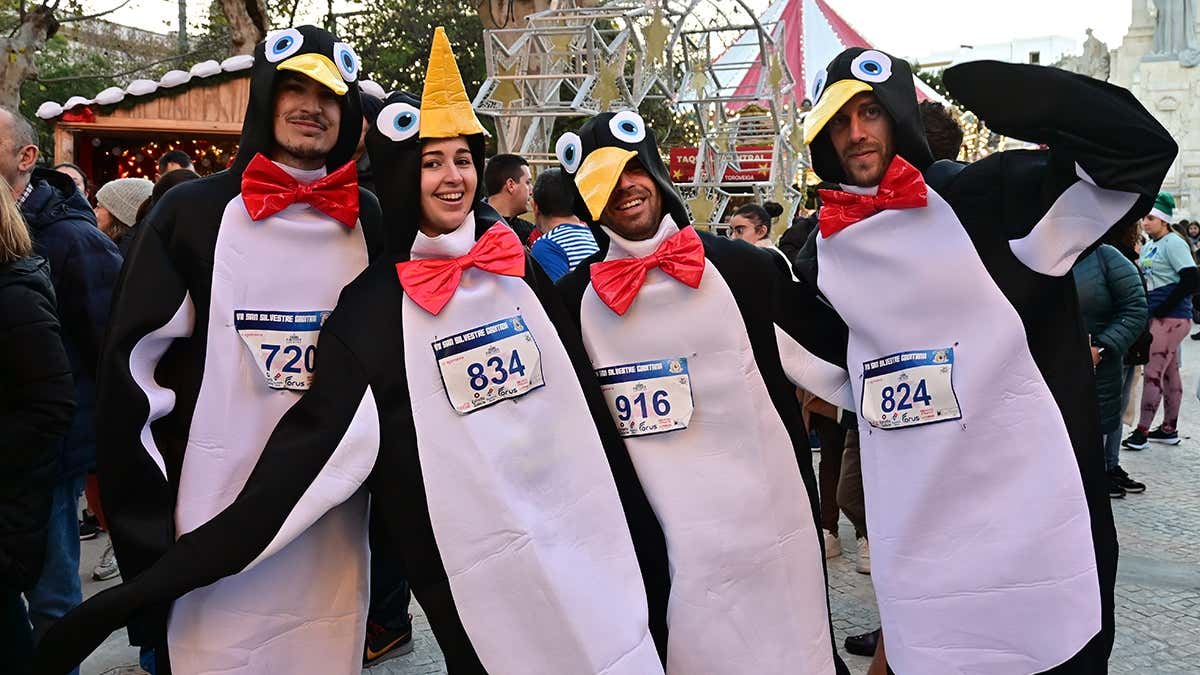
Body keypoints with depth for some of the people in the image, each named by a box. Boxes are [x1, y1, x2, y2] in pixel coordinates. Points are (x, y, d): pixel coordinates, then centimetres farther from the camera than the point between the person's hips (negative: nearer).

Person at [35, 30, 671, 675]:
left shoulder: (521, 267, 2)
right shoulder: (373, 305, -8)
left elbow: (587, 404, 8)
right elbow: (310, 453, -13)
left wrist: (642, 531, 12)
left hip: (589, 547, 4)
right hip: (475, 580, -3)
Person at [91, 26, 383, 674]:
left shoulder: (371, 224, 6)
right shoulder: (194, 212, -1)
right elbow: (133, 364, -2)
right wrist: (146, 522, -6)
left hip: (334, 525, 2)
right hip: (214, 525, -2)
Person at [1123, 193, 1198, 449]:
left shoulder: (1174, 243, -11)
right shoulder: (1148, 246, 14)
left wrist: (1163, 308, -16)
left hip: (1171, 317, -9)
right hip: (1157, 317, 9)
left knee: (1152, 373, -8)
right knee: (1169, 371, 14)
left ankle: (1142, 431, -4)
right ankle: (1169, 429, 22)